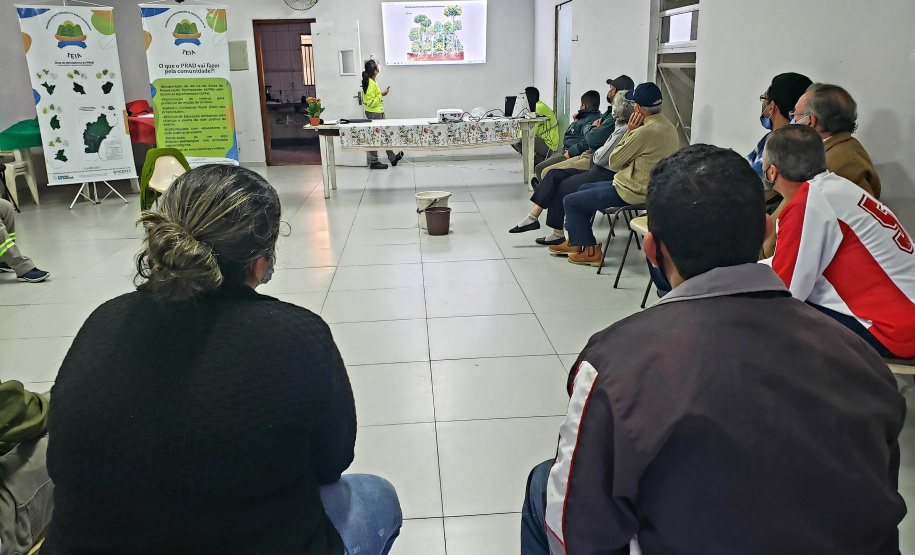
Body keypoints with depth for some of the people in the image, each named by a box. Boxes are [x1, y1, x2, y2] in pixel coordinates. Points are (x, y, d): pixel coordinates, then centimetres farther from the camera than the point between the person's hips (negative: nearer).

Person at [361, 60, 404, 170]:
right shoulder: (370, 84, -21)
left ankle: (393, 158, 27)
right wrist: (381, 94, -17)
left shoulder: (373, 82, 10)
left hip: (378, 112, 10)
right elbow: (371, 103, -24)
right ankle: (374, 163, 9)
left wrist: (382, 112, 19)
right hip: (373, 114, -10)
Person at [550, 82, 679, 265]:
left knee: (570, 201, 0)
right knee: (584, 189, 26)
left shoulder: (646, 131, -27)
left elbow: (613, 162, -15)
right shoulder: (668, 126, 5)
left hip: (632, 192, -11)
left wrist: (629, 131, -9)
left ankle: (591, 250, 8)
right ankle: (574, 242, 32)